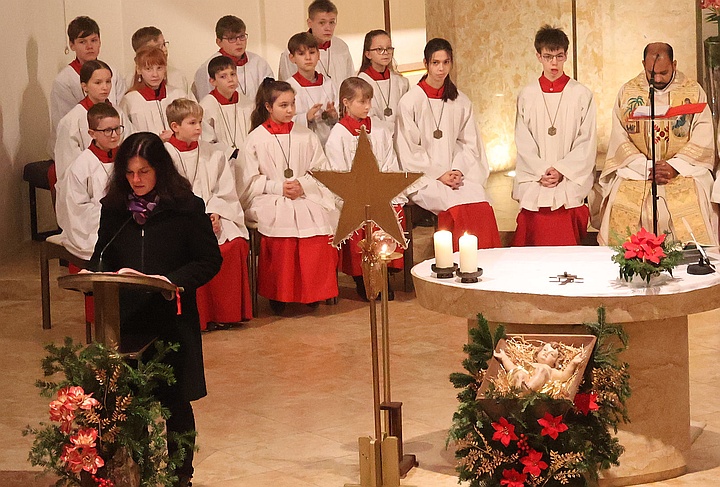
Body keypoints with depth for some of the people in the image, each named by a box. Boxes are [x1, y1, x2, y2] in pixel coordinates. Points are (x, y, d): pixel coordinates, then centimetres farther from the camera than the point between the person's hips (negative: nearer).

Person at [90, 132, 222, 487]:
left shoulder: (187, 207, -5)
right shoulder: (114, 208, 6)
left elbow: (210, 260, -5)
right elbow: (103, 255, 15)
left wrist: (174, 280, -20)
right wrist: (95, 275, -8)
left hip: (172, 320, -2)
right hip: (126, 320, 2)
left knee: (174, 402, 7)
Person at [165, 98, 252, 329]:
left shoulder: (213, 154, 14)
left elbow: (226, 191, 12)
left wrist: (215, 213, -7)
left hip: (211, 216, 4)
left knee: (236, 243, -22)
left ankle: (226, 312, -11)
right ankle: (200, 316, -18)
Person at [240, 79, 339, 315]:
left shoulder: (306, 136, 13)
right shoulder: (256, 140, 5)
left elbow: (321, 171, 9)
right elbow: (251, 180, 1)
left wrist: (303, 186, -11)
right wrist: (278, 187, -12)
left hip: (307, 196, 2)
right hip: (270, 200, -2)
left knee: (319, 219, -30)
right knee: (282, 220, -35)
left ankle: (314, 290, -12)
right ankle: (277, 294, -19)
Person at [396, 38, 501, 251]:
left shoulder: (461, 102, 12)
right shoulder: (410, 102, -1)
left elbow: (469, 143, 12)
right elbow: (408, 152, -4)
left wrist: (458, 170, -6)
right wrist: (439, 175, -10)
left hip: (458, 175, 4)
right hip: (424, 180, -4)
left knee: (483, 207, -25)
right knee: (458, 208, -30)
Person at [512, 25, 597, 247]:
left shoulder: (582, 95, 5)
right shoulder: (527, 96, 10)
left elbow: (587, 142, 1)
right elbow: (523, 142, 6)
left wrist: (561, 170, -9)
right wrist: (541, 173, -7)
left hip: (571, 180, -1)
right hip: (535, 181, 1)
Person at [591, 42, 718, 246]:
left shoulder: (694, 92, 4)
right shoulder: (628, 92, 7)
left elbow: (702, 141, -1)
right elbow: (620, 139, 0)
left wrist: (674, 166, -14)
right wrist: (646, 167, -12)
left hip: (684, 170, 0)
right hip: (635, 171, 1)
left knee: (691, 205, -25)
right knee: (620, 209, -21)